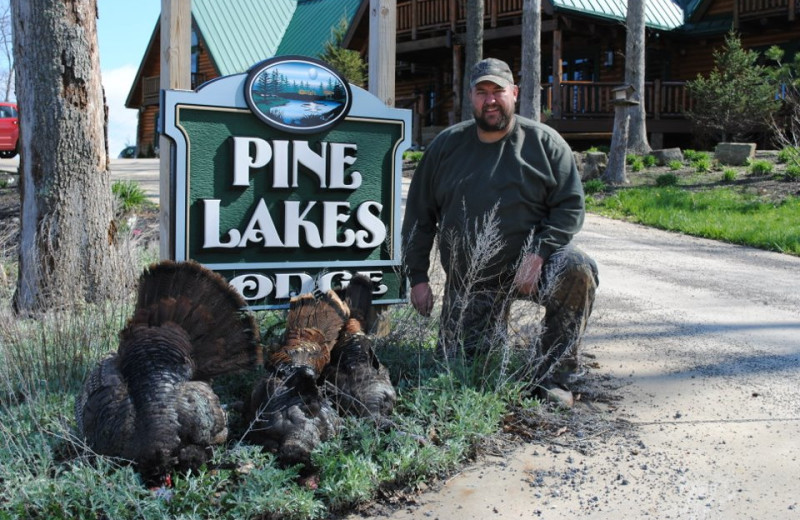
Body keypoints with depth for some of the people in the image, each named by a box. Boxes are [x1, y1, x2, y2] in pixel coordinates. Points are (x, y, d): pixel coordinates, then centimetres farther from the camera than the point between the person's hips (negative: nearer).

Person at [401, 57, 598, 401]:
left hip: (528, 262, -2)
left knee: (578, 271, -33)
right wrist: (417, 277, 4)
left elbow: (570, 206, -5)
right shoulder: (446, 145, 6)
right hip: (469, 279, 2)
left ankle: (551, 378, -17)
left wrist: (537, 256, -21)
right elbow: (419, 214, 9)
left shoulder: (545, 143, 0)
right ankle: (495, 323, 32)